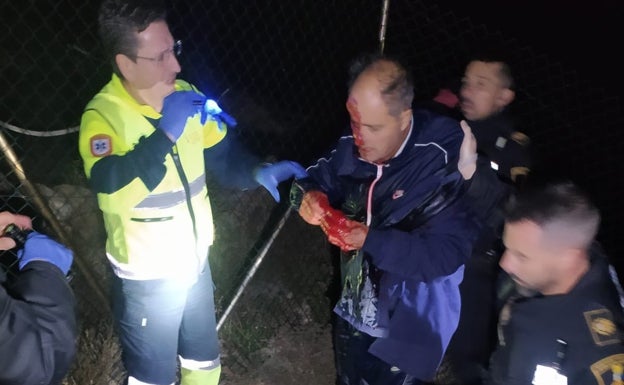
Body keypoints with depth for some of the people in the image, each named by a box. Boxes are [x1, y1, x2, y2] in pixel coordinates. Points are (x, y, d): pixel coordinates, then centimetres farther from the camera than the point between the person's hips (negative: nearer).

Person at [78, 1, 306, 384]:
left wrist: (259, 171, -16)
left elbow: (222, 152, 2)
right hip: (147, 276, -5)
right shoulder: (103, 115, -22)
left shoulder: (184, 95, -4)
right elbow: (112, 187, -38)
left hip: (195, 261, 5)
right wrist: (165, 133, -43)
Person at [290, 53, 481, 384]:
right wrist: (309, 195, -19)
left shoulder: (443, 163, -28)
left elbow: (447, 254, -31)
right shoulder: (354, 148, -10)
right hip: (353, 312, 6)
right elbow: (320, 177, 5)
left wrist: (372, 240, -36)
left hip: (408, 329, -6)